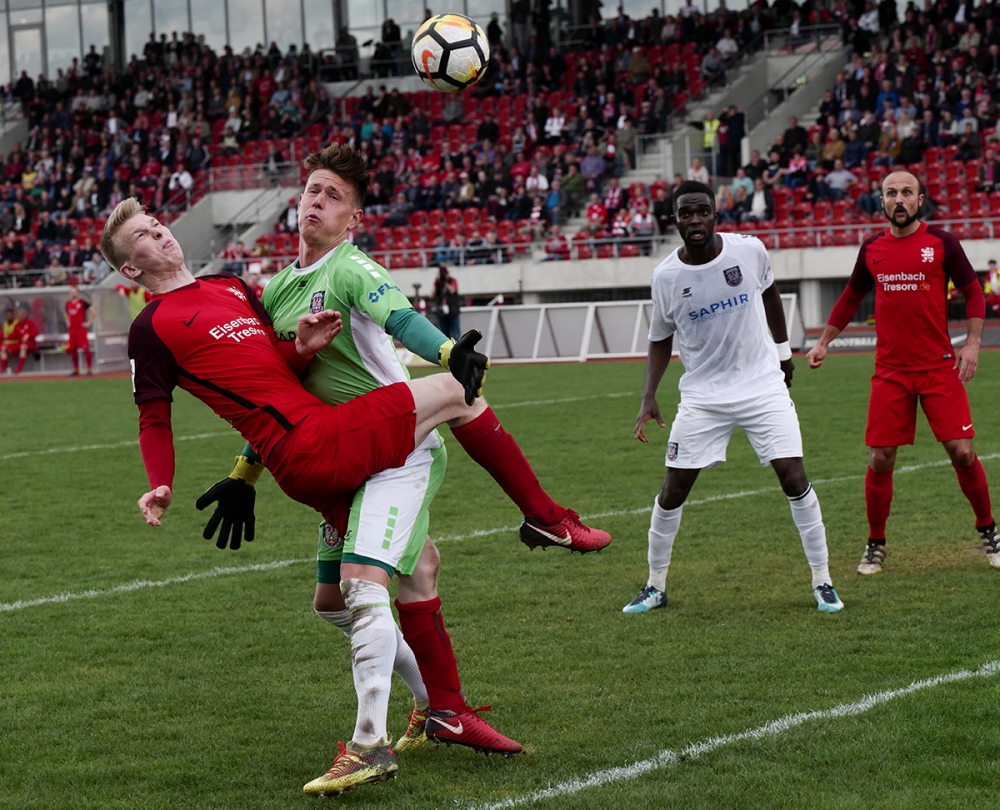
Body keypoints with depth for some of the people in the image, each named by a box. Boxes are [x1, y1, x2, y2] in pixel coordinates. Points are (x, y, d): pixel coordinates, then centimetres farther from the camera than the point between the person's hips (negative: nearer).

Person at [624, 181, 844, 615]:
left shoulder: (749, 250, -9)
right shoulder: (666, 276, -8)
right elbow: (660, 339, 6)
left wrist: (782, 350, 20)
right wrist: (649, 398, -4)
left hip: (763, 385, -1)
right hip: (702, 396, 1)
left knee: (794, 479, -10)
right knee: (673, 490, -1)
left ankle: (823, 583, 3)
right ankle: (655, 586, 17)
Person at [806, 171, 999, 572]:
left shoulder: (941, 242, -2)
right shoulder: (872, 249, 7)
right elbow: (851, 298, 21)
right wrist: (823, 341, 18)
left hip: (939, 367, -2)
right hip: (890, 370, 2)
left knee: (962, 453, -5)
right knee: (880, 460, -1)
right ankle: (875, 544, 15)